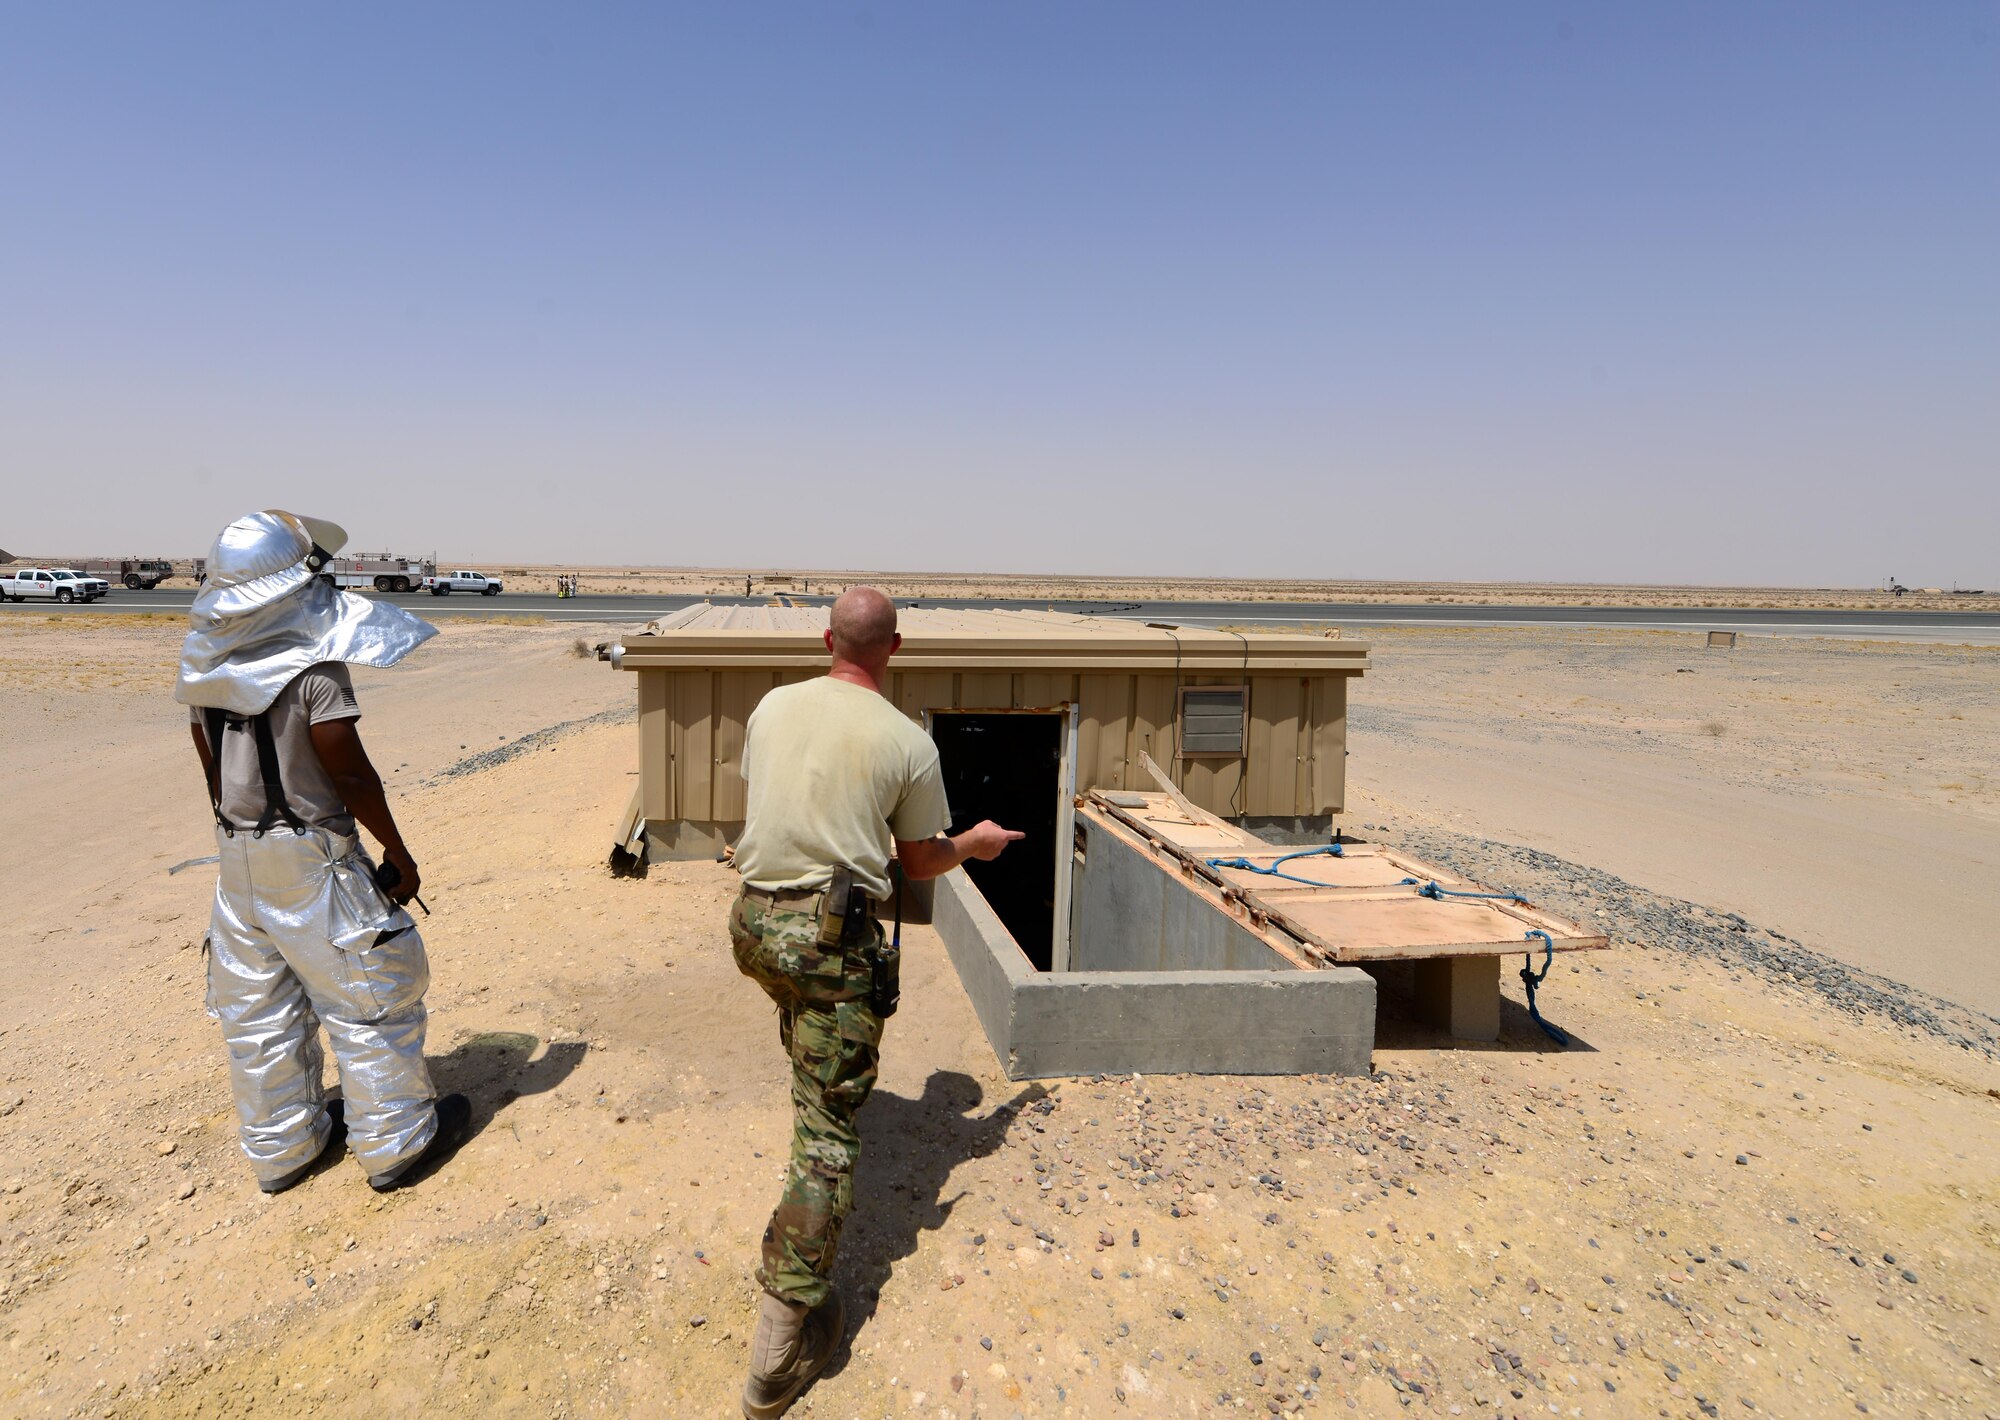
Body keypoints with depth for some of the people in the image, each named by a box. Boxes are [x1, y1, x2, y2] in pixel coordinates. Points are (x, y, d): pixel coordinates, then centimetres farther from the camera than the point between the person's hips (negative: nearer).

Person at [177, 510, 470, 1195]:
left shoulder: (206, 667, 3)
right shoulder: (314, 668, -20)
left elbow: (213, 769, 11)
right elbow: (351, 775, -18)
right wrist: (398, 853, -7)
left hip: (237, 855, 8)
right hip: (312, 857, -8)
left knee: (258, 1004, 17)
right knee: (370, 995, 5)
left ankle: (280, 1148, 31)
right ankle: (396, 1142, 16)